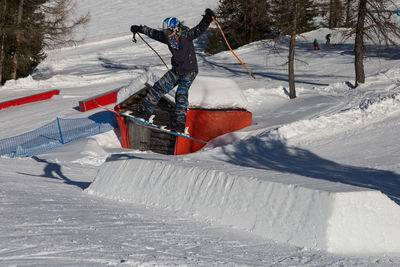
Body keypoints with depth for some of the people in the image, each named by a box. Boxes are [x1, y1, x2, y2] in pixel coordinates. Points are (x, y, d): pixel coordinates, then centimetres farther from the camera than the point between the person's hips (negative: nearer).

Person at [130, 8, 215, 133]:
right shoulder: (167, 37, 0)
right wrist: (140, 29, 29)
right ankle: (146, 110, 23)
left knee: (181, 94, -24)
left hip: (189, 72, -7)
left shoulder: (186, 35, -18)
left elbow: (199, 30, -31)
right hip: (176, 71, 7)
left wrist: (206, 20, -49)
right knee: (158, 87, 9)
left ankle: (180, 122, -28)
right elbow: (154, 33, 17)